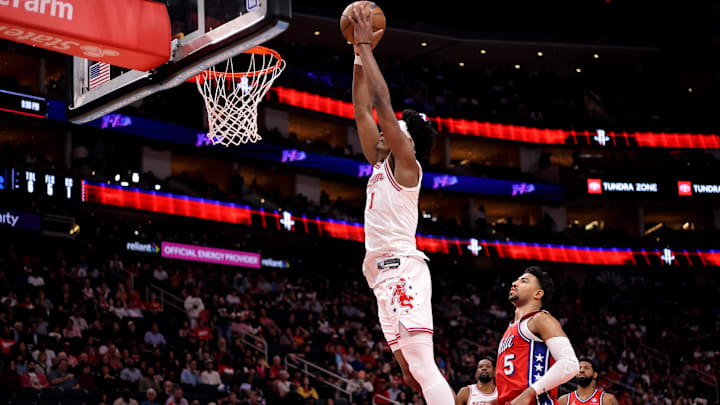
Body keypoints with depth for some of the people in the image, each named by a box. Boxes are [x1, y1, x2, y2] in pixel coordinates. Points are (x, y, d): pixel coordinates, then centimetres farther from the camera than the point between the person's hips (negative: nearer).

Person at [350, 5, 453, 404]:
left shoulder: (405, 162, -1)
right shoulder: (380, 163, 21)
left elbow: (382, 103, -9)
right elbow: (362, 111, 22)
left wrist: (365, 47, -3)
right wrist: (358, 54, 21)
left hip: (402, 270, -10)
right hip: (385, 276, 10)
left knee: (422, 367, -20)